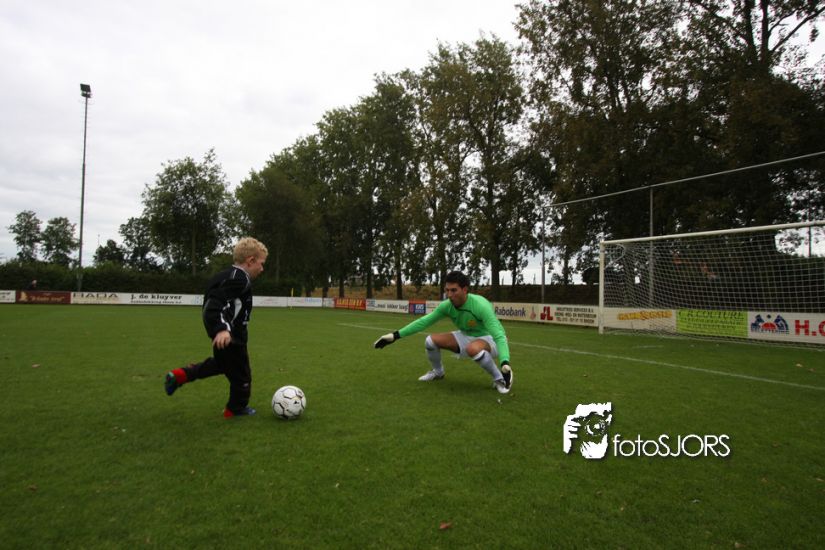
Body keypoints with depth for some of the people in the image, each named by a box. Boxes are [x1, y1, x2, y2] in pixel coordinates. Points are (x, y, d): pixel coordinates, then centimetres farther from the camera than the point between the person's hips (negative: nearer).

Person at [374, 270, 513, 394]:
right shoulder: (446, 306, -17)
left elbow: (499, 336, -39)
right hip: (467, 336, 6)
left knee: (473, 348, -41)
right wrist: (395, 335, -13)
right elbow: (423, 321, -8)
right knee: (431, 340, -10)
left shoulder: (480, 306, -34)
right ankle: (437, 372, 20)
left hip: (490, 339, -6)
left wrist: (505, 363, -55)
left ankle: (500, 379, -16)